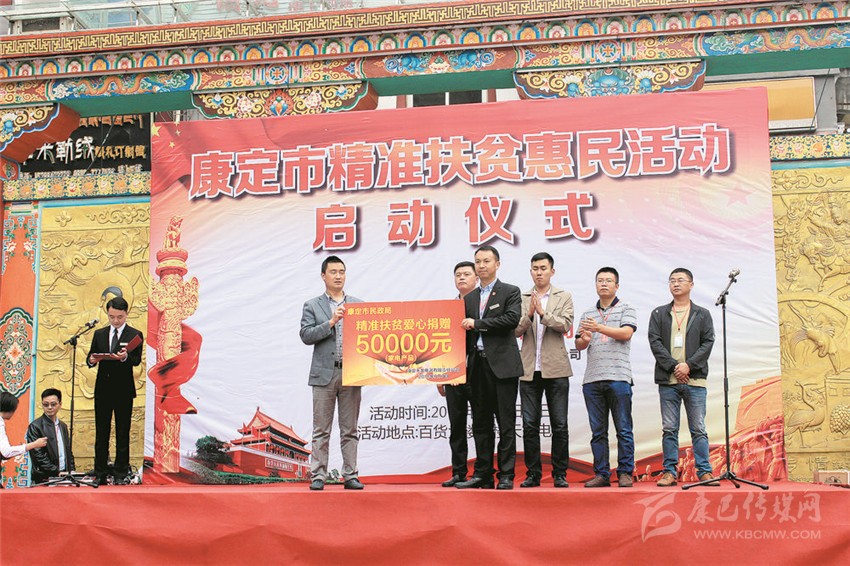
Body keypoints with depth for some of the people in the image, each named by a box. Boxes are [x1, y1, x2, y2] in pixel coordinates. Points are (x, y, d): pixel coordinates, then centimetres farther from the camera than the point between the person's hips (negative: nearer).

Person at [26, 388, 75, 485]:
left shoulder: (63, 426, 16)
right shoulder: (35, 426, -5)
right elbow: (38, 455, -11)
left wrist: (71, 470, 4)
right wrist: (57, 473, -15)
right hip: (44, 479, -5)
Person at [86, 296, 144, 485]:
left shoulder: (135, 335, 0)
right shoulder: (99, 334, 12)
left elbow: (137, 361, -11)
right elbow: (90, 358, 9)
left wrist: (125, 357, -32)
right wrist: (92, 360, -15)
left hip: (124, 390, -3)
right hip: (103, 389, 3)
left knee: (123, 434, 2)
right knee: (101, 432, 6)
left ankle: (121, 474, 8)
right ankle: (100, 474, 13)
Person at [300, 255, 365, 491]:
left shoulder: (358, 305, 13)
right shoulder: (312, 306, 7)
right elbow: (306, 336, -5)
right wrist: (331, 322, -14)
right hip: (324, 374, -2)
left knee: (350, 430, 5)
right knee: (321, 430, 1)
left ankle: (350, 476, 10)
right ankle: (318, 476, 6)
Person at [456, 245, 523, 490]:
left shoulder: (510, 292, 3)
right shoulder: (469, 298, 18)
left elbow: (512, 318, -14)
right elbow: (466, 333, 18)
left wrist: (477, 323, -11)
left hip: (502, 365, -5)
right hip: (478, 366, 5)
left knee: (506, 423, -3)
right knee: (481, 424, 8)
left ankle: (506, 476, 2)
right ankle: (482, 474, 14)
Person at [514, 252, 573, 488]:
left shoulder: (564, 297, 7)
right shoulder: (522, 299, 11)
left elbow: (565, 325, -7)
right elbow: (516, 330, 1)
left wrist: (543, 313, -18)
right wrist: (529, 315, -15)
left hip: (555, 369, -1)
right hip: (529, 370, 2)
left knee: (559, 425, 1)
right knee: (529, 425, 3)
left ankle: (560, 474, 9)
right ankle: (533, 474, 11)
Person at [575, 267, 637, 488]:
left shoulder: (626, 309, 8)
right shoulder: (588, 314, 20)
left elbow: (626, 333, -9)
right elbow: (578, 344, 15)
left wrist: (599, 328, -17)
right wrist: (584, 339, -7)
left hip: (618, 378, -4)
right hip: (592, 379, 4)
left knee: (623, 429, -2)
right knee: (598, 431, 5)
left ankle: (625, 473, 4)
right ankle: (601, 474, 10)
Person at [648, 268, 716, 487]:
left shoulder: (702, 314, 11)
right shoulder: (659, 314, 12)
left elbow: (708, 342, 2)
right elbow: (654, 342, 2)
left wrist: (688, 365, -11)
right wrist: (673, 366, -10)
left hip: (695, 379, -1)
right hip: (667, 380, 1)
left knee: (698, 429, 0)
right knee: (669, 429, 3)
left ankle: (704, 472, 4)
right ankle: (670, 472, 6)